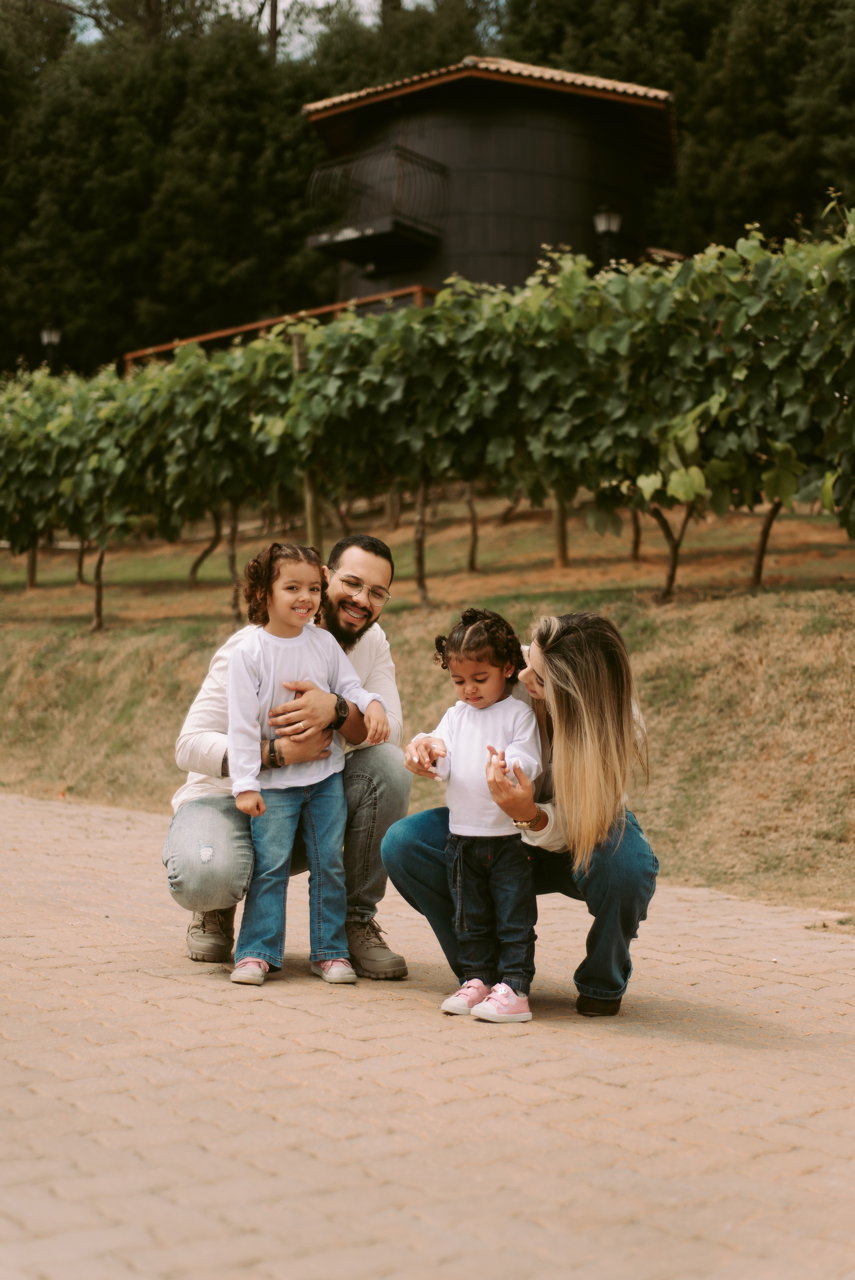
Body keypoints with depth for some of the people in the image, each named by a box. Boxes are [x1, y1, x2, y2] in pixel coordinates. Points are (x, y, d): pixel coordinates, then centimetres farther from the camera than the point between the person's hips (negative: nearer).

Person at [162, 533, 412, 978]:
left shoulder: (371, 642, -2)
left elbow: (390, 732, -17)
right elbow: (190, 746, -24)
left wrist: (336, 709, -39)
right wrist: (277, 751, -39)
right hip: (227, 796, -4)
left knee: (390, 768, -23)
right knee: (206, 878, -38)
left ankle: (356, 919, -7)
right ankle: (216, 905, 5)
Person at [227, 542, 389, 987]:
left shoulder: (323, 642, 1)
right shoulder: (248, 652, -10)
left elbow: (349, 686, 8)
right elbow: (242, 723, -11)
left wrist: (373, 705, -16)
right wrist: (245, 783, -14)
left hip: (326, 774, 3)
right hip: (274, 780, -3)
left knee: (329, 863, 6)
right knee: (270, 865, -2)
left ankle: (329, 950, 14)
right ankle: (257, 950, 8)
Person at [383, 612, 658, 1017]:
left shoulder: (618, 731, -31)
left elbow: (570, 830, -32)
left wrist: (529, 815, -53)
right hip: (504, 837, 4)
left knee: (626, 865, -39)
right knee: (403, 843, -20)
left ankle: (602, 983, -5)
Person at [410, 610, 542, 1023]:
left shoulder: (519, 714, -5)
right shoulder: (456, 715, 10)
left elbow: (530, 761, -14)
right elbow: (445, 764, 2)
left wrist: (508, 764, -35)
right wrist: (428, 750, -20)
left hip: (509, 837, -5)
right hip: (463, 836, 6)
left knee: (514, 917, -2)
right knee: (470, 918, 13)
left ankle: (514, 987, 0)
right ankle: (477, 980, 22)